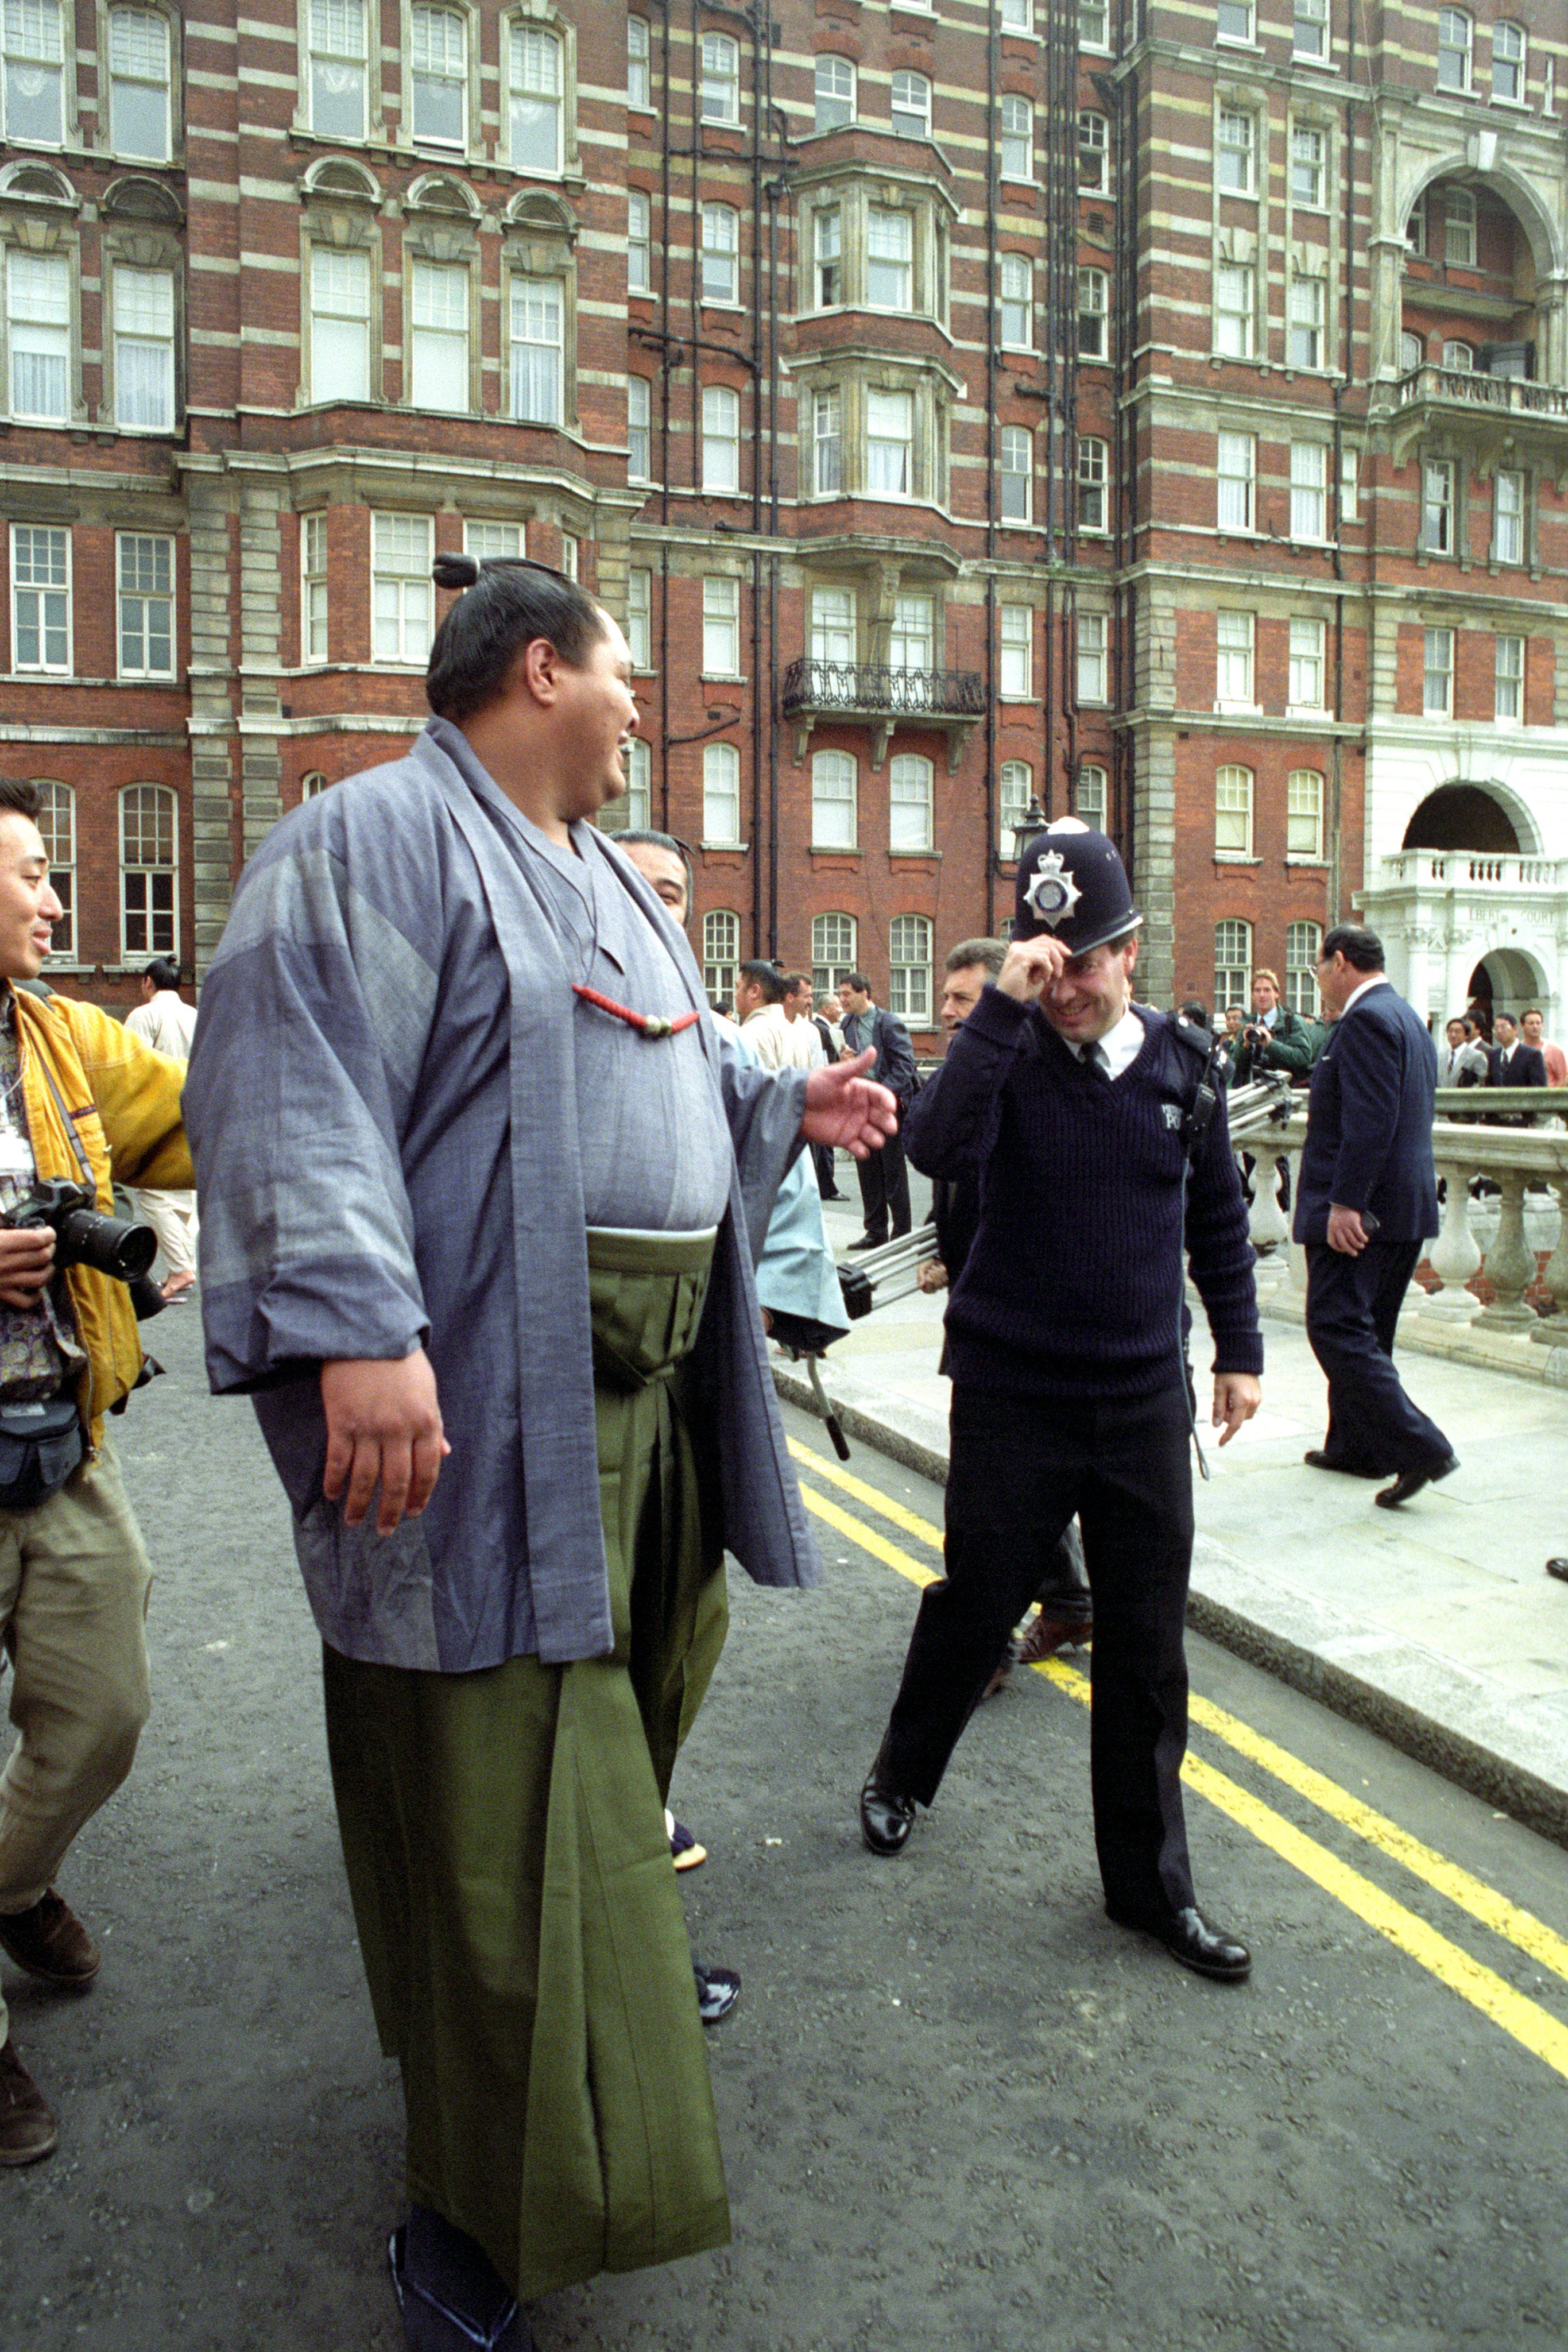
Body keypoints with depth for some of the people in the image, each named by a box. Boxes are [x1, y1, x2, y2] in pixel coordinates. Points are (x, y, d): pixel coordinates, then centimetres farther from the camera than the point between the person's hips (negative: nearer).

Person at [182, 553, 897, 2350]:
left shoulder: (603, 879, 20)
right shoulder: (378, 838, -9)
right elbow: (295, 1078, -23)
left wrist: (785, 1106, 19)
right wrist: (357, 1328, -32)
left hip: (650, 1394, 9)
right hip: (485, 1412, -9)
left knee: (620, 1710, 22)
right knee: (497, 1806, -1)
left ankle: (615, 1962, 47)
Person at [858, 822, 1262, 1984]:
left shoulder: (1180, 1058, 2)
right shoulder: (1010, 1051, -8)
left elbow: (1217, 1216, 13)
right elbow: (940, 1146, -30)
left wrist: (1240, 1349, 16)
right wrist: (1003, 1006, -32)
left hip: (1145, 1398, 3)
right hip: (1014, 1393, -3)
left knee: (1147, 1645, 9)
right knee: (976, 1604, 13)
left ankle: (1149, 1877, 25)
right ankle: (902, 1775, 41)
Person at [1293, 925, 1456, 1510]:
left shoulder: (1366, 1020, -15)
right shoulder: (1407, 1017, 17)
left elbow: (1370, 1122, -24)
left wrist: (1345, 1203, -24)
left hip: (1359, 1212, -10)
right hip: (1406, 1206, 10)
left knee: (1336, 1326, -10)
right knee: (1365, 1333, 17)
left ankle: (1418, 1447, -14)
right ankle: (1357, 1445, 25)